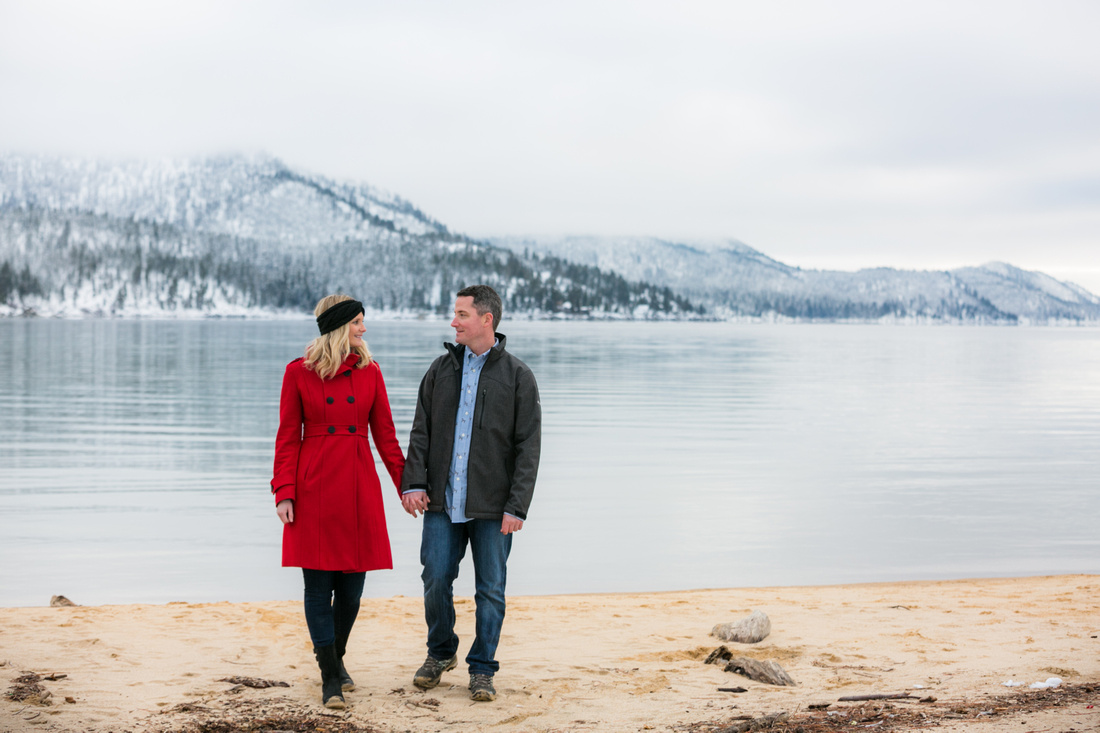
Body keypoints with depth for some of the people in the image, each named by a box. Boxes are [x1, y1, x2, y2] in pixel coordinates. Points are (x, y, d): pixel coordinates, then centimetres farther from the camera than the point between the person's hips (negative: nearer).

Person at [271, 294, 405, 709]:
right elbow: (288, 437, 0)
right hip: (314, 487, -3)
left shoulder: (369, 372, 7)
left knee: (352, 582, 6)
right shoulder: (298, 372, -1)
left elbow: (385, 435, 10)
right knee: (318, 583, 0)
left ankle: (336, 657, 28)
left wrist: (406, 484, 5)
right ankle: (330, 677, 8)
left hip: (359, 487, 3)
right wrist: (284, 492, -8)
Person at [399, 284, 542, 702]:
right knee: (436, 580, 3)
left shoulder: (517, 377, -1)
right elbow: (421, 432, 10)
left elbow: (528, 447, -4)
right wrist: (413, 482, -3)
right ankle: (441, 652, 26)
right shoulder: (441, 370, 9)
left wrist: (517, 506, -10)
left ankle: (482, 669, 17)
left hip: (492, 507, -2)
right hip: (442, 502, 3)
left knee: (490, 589, 2)